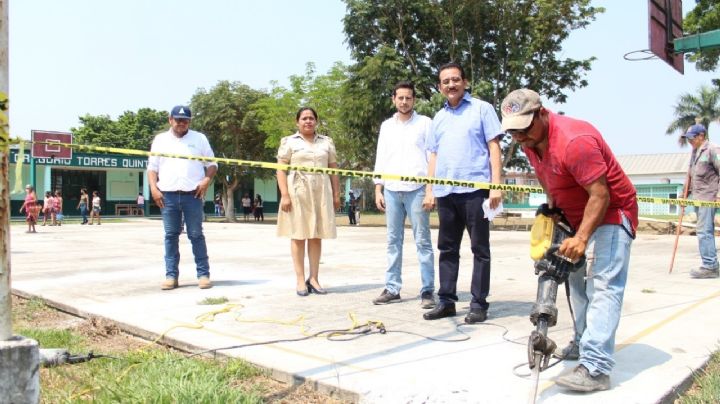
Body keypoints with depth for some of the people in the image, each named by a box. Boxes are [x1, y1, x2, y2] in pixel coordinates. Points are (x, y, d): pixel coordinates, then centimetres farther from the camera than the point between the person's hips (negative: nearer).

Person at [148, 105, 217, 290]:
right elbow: (152, 167, 12)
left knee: (196, 235, 0)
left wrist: (207, 180, -8)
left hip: (193, 195, -1)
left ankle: (203, 274, 4)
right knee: (170, 236, 4)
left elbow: (212, 164, 10)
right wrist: (153, 188, -2)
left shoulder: (199, 138, 10)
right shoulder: (160, 140, 13)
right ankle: (171, 276, 9)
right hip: (168, 195, 2)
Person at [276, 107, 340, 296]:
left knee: (317, 235, 4)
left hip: (321, 193, 3)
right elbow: (281, 169, -1)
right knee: (298, 235, -2)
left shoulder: (327, 142, 15)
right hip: (297, 192, -3)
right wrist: (284, 195, -11)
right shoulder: (288, 142, 6)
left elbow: (333, 169, 14)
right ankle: (300, 279, 3)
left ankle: (313, 278, 10)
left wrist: (336, 194, 7)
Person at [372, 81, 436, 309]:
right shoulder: (386, 126, 17)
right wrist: (378, 190, 7)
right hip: (391, 190, 4)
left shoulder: (425, 123, 6)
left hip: (416, 189, -4)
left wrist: (431, 188, -9)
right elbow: (380, 159, 16)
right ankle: (392, 289, 12)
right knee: (393, 241, 6)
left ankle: (427, 290, 1)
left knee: (422, 241, -2)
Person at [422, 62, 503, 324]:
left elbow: (494, 147, -1)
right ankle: (446, 301, 17)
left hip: (475, 188, -5)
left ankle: (479, 304, 7)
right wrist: (429, 190, 10)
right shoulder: (438, 118, 19)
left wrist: (496, 185, -11)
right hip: (445, 192, 5)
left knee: (480, 248, 1)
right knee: (447, 249, 9)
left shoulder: (481, 109, 5)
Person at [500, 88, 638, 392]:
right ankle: (583, 343, 31)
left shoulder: (574, 140, -30)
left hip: (610, 213, -9)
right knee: (577, 281, 16)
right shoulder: (529, 140, -3)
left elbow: (600, 194, -32)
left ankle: (595, 369, -24)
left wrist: (581, 238, -36)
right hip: (576, 216, 10)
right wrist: (552, 206, 6)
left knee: (603, 286, -18)